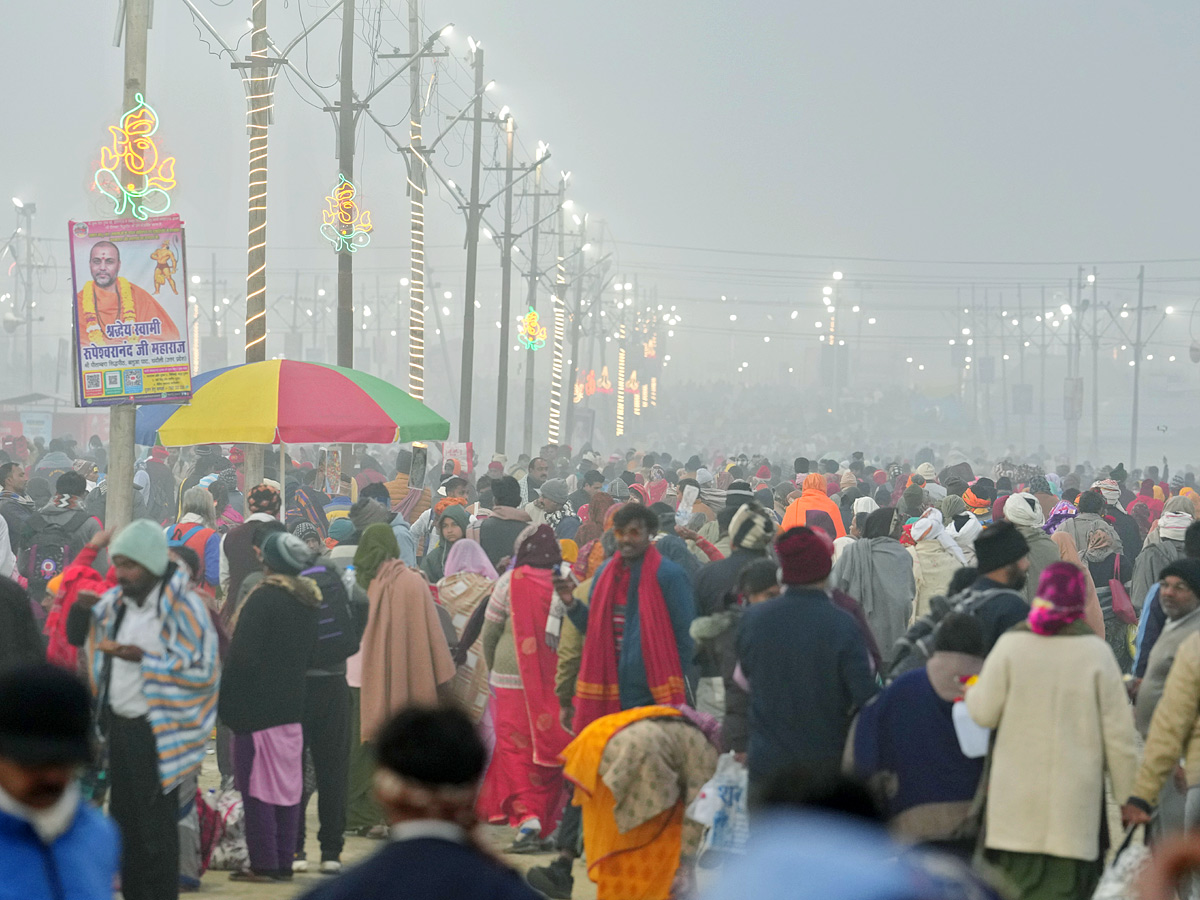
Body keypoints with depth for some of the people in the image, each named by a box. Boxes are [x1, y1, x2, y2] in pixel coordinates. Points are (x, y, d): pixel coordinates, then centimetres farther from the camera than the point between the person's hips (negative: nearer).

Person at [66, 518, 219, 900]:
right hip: (120, 727, 7)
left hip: (156, 733, -7)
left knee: (156, 828, -2)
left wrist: (143, 658, -21)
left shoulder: (183, 606, -13)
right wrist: (81, 610, 0)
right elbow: (79, 637, 22)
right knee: (126, 821, 14)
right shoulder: (116, 601, 8)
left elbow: (202, 668, -17)